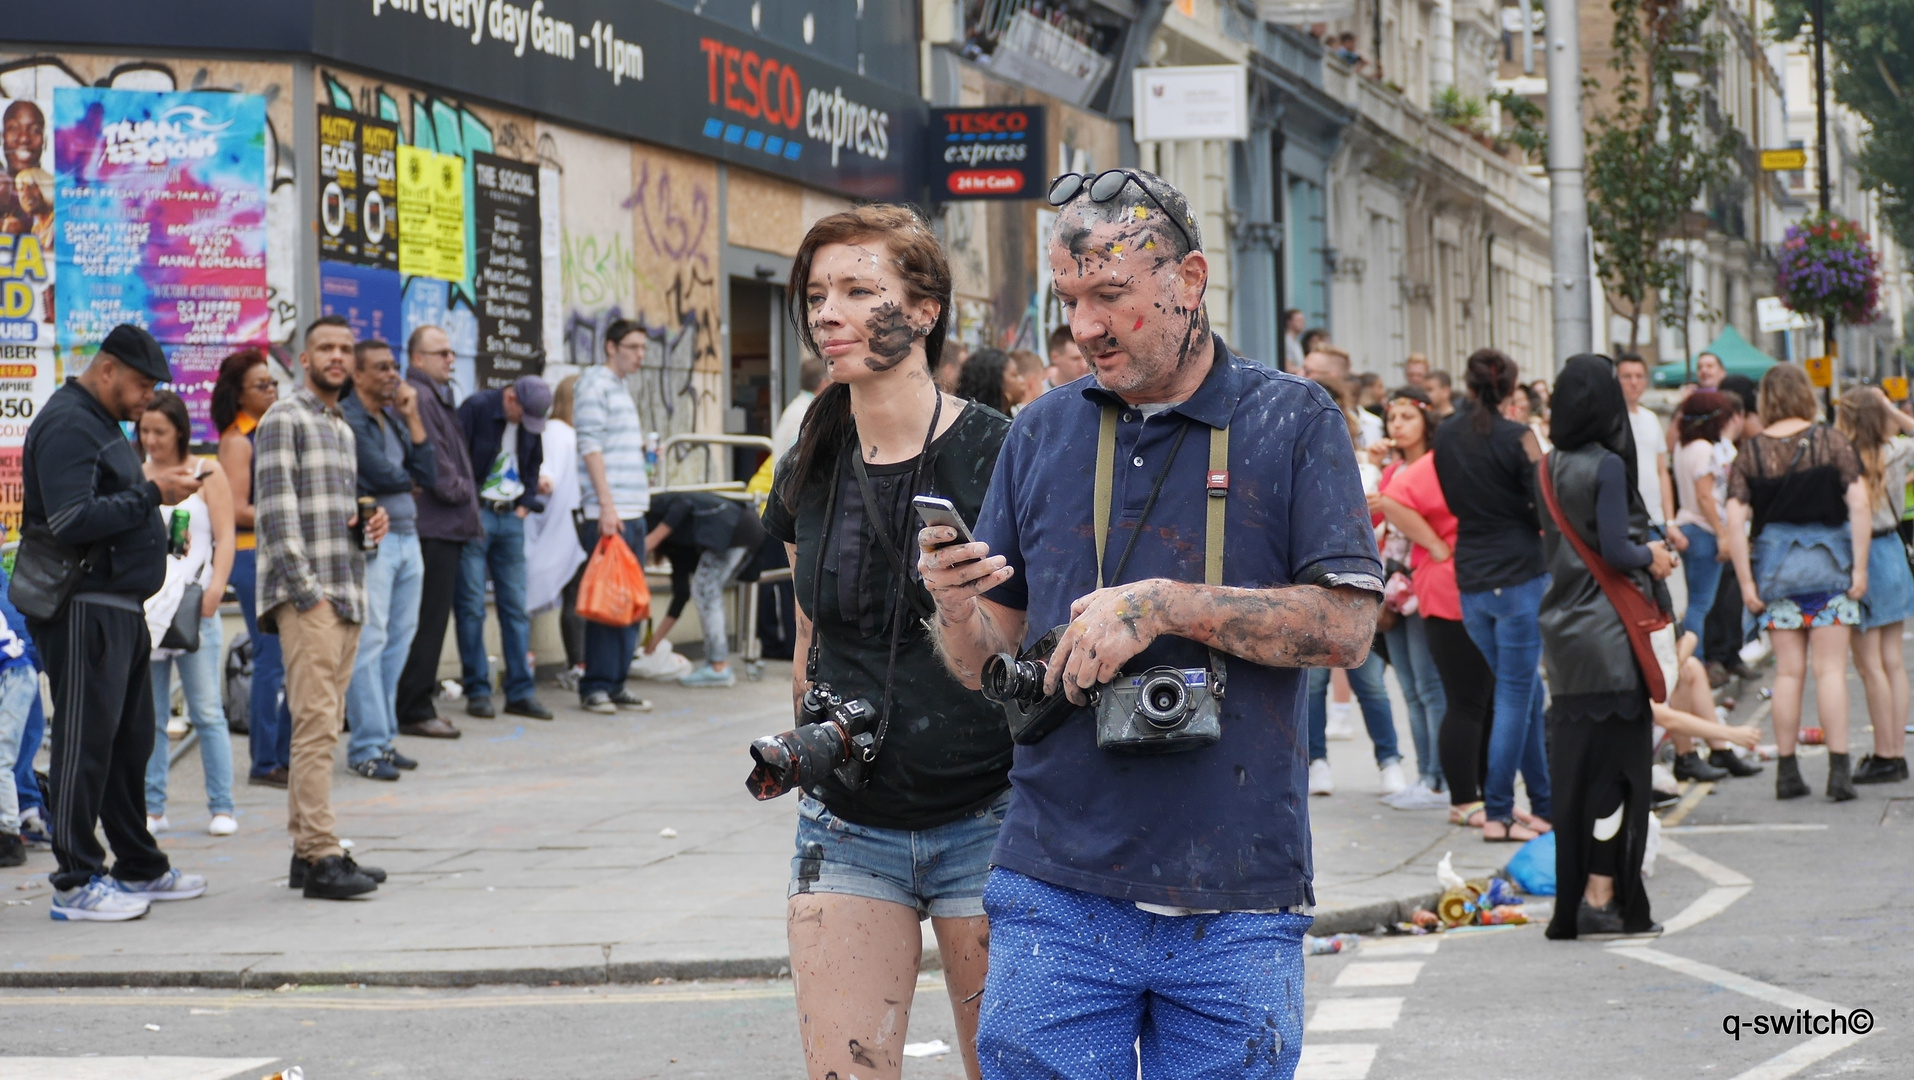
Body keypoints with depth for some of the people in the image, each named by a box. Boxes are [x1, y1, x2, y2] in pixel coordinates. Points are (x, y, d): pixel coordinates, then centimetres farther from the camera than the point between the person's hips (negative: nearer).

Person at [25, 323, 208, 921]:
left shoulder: (102, 424, 21)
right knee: (86, 742, -8)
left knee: (130, 743, 15)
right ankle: (75, 883, -5)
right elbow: (72, 519, -23)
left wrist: (158, 492, 10)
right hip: (84, 610, -11)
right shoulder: (67, 425, -13)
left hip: (121, 609, 11)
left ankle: (140, 867, 23)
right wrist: (151, 494, -19)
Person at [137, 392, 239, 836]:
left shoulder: (206, 474, 6)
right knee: (147, 715, 2)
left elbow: (225, 536, 0)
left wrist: (216, 586, -14)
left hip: (192, 604, -3)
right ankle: (152, 808, 7)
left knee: (207, 711, -3)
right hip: (142, 606, 3)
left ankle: (222, 808, 0)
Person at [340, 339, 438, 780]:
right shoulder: (346, 417, -9)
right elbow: (379, 474, -15)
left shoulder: (394, 417, 18)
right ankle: (366, 748, -5)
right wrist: (410, 482, 6)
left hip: (406, 538, 8)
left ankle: (385, 739, 15)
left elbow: (428, 474, 9)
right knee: (369, 641, -8)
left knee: (399, 642, 9)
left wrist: (411, 417, 4)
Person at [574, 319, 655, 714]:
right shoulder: (595, 384, -7)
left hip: (633, 513, 9)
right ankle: (595, 686, -4)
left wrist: (643, 450, 13)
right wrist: (607, 506, -19)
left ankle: (617, 684, 13)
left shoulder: (621, 389, 21)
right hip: (607, 514, -9)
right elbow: (590, 446, -14)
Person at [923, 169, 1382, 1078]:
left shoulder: (1292, 421, 1)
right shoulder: (1042, 434, 10)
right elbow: (992, 666, 11)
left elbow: (1346, 626, -8)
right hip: (1056, 892, 2)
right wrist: (955, 608, -12)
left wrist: (1166, 605, -17)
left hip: (1236, 903, -2)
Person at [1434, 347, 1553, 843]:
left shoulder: (1445, 436, 4)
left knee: (1525, 690, 16)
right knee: (1515, 696, 0)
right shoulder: (1517, 437, -12)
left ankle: (1543, 803, 21)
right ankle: (1497, 813, -1)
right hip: (1519, 574, -6)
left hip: (1471, 576, 6)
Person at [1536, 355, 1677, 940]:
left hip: (1565, 630, 7)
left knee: (1573, 765, 10)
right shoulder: (1606, 465, -14)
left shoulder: (1551, 467, 9)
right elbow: (1615, 550, -18)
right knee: (1617, 761, -2)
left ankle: (1575, 901, 14)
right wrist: (1651, 557, 2)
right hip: (1607, 632, -7)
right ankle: (1600, 897, -3)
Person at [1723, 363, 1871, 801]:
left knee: (1788, 671, 8)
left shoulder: (1750, 453, -1)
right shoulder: (1832, 442, -3)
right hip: (1828, 566, -1)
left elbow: (1735, 520, -6)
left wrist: (1747, 583, -3)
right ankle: (1839, 771, -3)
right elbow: (1859, 505, -10)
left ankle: (1787, 771, 10)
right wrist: (1860, 567, -5)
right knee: (1830, 669, 0)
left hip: (1775, 565, 1)